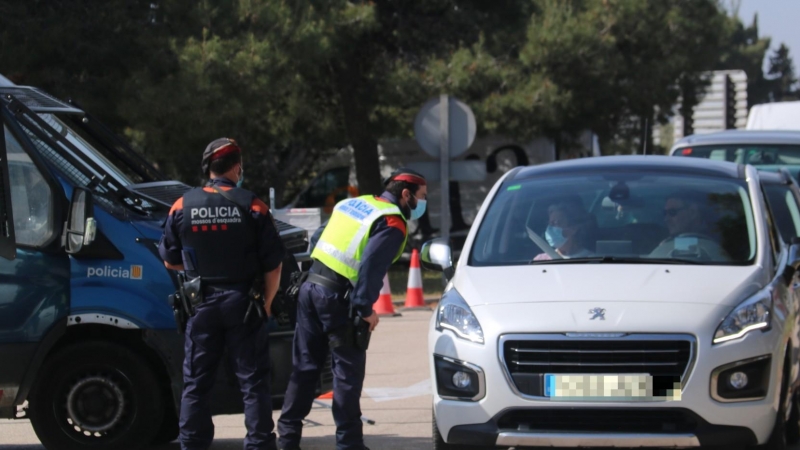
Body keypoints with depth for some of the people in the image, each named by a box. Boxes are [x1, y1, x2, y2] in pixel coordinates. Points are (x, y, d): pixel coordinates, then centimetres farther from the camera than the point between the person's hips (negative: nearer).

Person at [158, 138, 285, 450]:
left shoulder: (183, 207, 0)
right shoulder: (252, 206, -7)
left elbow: (170, 261, 7)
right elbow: (273, 264, -5)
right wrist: (267, 302, 7)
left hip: (201, 306, 2)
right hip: (242, 303, -2)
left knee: (197, 383, 9)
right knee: (253, 381, 3)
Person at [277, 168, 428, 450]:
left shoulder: (352, 204, 18)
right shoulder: (392, 223, -9)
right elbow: (372, 266, -20)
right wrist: (366, 308, -15)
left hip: (311, 288, 8)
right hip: (338, 298, -8)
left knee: (305, 367, 12)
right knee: (348, 371, 0)